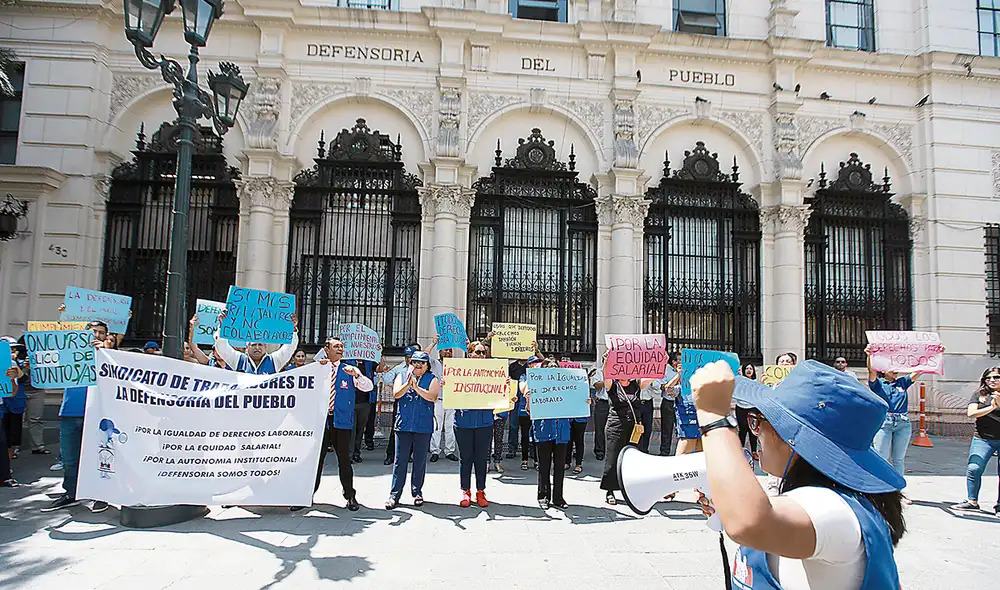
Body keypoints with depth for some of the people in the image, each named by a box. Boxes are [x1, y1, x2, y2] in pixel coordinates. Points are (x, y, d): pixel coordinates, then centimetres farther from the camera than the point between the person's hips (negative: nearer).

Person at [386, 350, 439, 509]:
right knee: (400, 461, 2)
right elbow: (396, 394, -5)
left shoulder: (432, 380, 7)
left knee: (420, 461, 6)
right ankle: (394, 495, 8)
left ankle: (417, 493, 19)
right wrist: (408, 383, -19)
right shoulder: (402, 377, 11)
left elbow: (432, 397, -10)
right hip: (403, 425, 1)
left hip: (423, 426, 0)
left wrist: (416, 387, -18)